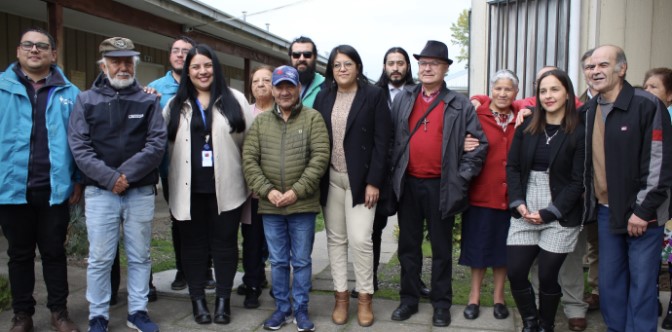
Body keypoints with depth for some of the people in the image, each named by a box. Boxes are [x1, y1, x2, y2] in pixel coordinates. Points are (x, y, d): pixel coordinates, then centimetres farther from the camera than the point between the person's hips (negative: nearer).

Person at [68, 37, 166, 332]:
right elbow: (79, 146, -4)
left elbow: (157, 144, -4)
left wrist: (127, 174, -15)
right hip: (100, 192, -1)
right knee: (100, 259, 4)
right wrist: (109, 177, -15)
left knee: (140, 257, 9)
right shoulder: (86, 100, 6)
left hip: (141, 192, 1)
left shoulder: (149, 100, 6)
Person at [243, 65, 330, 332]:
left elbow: (319, 158, -10)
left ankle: (301, 309, 23)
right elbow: (249, 159, 2)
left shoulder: (313, 118, -1)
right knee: (278, 261, 13)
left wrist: (296, 191, -16)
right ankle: (282, 308, 27)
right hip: (270, 206, 3)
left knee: (301, 261, 8)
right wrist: (267, 190, -10)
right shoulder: (260, 121, 8)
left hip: (303, 204, -2)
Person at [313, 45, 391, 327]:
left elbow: (382, 142, -7)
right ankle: (341, 296, 20)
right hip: (330, 179, 4)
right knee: (335, 239, 9)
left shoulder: (374, 95, -3)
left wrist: (374, 181, -13)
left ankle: (365, 298, 11)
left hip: (360, 179, -4)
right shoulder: (323, 97, 8)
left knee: (360, 239, -7)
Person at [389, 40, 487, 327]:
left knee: (441, 247, 9)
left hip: (441, 187, -2)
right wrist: (392, 170, -1)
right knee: (408, 245, 12)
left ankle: (441, 303, 23)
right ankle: (409, 299, 26)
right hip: (408, 184, 2)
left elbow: (480, 142, -1)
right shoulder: (402, 99, 7)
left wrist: (462, 176, -7)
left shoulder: (460, 105, 0)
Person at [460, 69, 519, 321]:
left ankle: (498, 296, 29)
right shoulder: (476, 117, -4)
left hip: (511, 195, 2)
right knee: (479, 245, 9)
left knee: (503, 247, 13)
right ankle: (475, 295, 25)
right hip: (481, 194, -2)